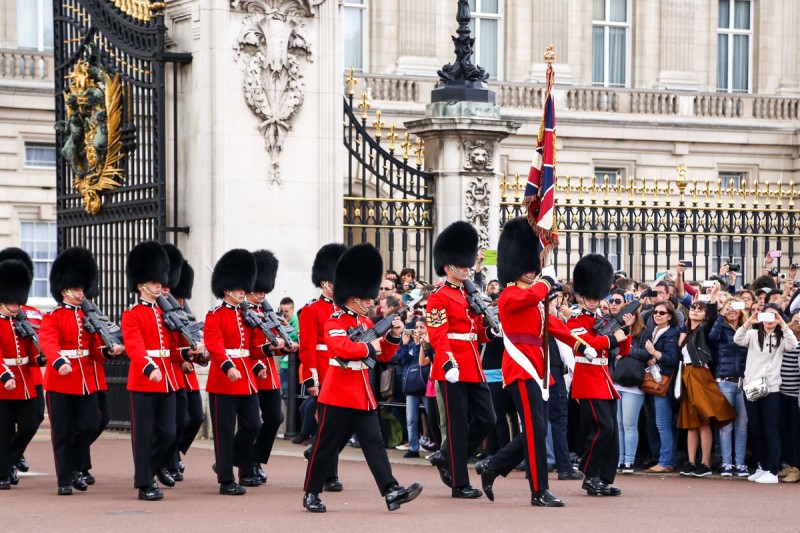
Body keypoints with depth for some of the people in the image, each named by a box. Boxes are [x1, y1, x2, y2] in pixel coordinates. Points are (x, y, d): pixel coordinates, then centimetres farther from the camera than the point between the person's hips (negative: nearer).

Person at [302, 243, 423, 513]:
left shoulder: (367, 322, 15)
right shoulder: (335, 323, -10)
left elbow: (383, 355, 16)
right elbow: (343, 348, -29)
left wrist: (394, 336, -2)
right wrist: (370, 347, -17)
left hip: (363, 395, 7)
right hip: (338, 395, -7)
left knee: (374, 444, -2)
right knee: (326, 446, 1)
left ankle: (391, 491, -11)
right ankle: (311, 494, 11)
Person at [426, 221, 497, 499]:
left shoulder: (470, 296, 18)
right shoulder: (439, 298, -7)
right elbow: (437, 335, -16)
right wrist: (448, 362, -29)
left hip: (474, 367, 8)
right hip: (453, 368, -8)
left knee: (486, 419, 6)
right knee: (458, 424, -4)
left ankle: (446, 458, 22)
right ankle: (460, 484, 1)